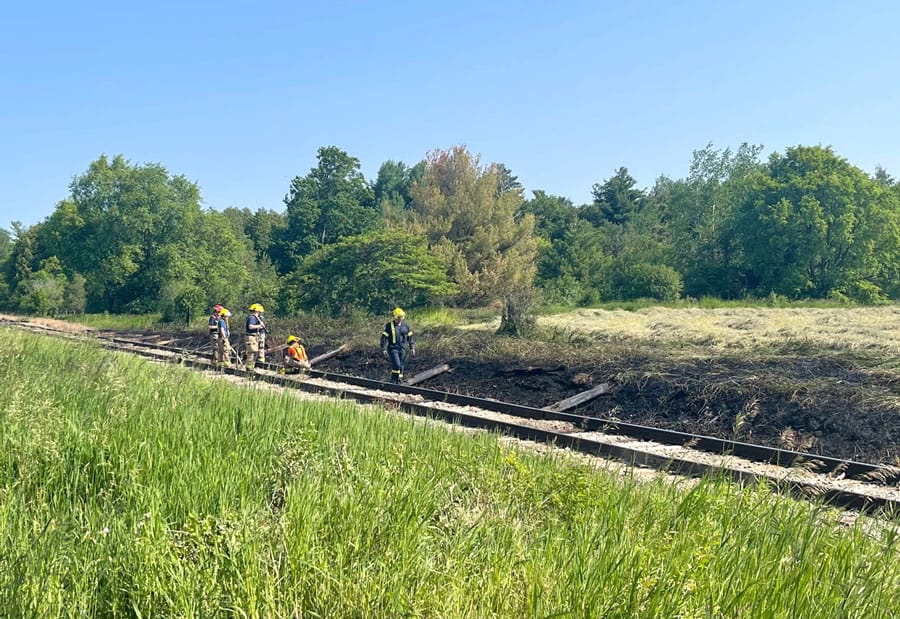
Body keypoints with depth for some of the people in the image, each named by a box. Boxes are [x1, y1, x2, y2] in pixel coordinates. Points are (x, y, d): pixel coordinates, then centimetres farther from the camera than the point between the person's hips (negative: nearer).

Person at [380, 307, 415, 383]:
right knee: (396, 365, -19)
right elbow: (384, 338, -5)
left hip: (402, 349, 4)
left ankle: (398, 382, 17)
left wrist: (412, 348, 11)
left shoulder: (405, 326, 7)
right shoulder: (389, 326, -5)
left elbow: (410, 337, 15)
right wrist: (384, 349, -10)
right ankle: (393, 381, -6)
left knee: (401, 367, 6)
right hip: (393, 349, -4)